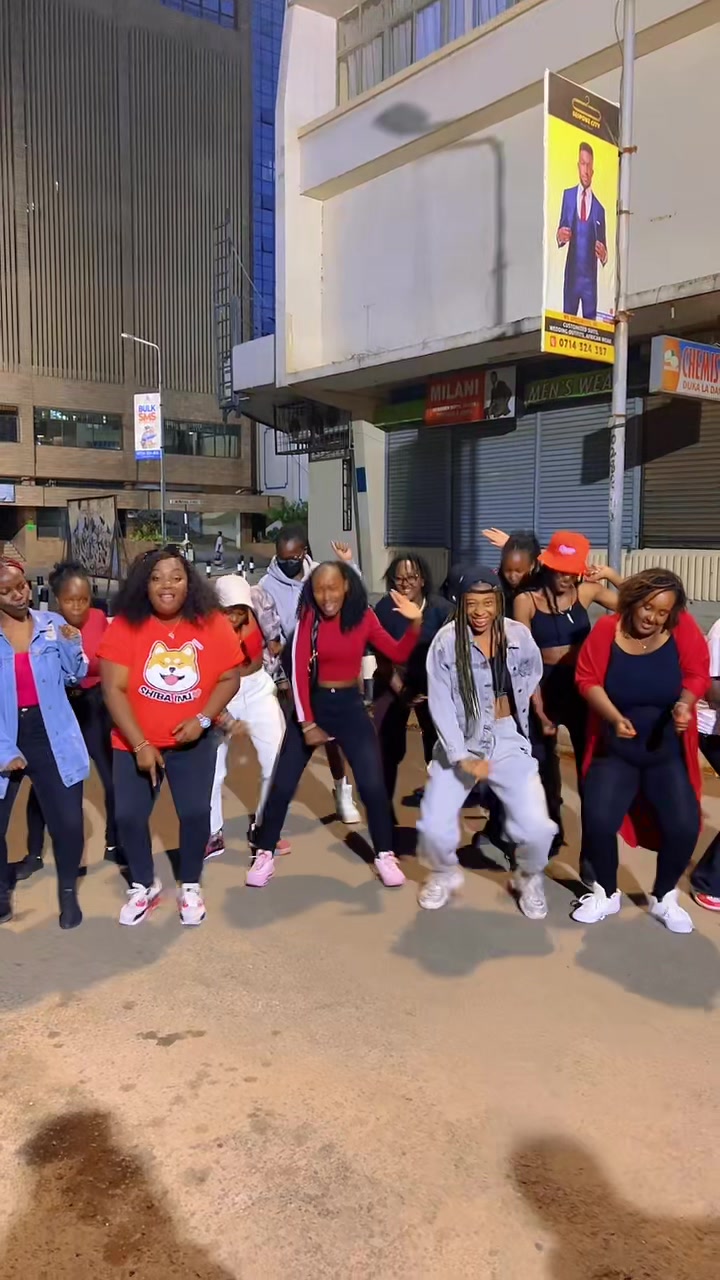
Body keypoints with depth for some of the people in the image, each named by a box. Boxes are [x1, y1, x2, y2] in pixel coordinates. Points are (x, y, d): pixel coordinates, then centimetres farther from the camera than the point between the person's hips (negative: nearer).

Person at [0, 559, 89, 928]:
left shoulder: (53, 624, 0)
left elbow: (74, 677, 7)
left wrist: (72, 646, -13)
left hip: (53, 738, 1)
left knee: (68, 822, 1)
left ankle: (68, 892, 28)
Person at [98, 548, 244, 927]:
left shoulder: (212, 625, -8)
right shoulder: (125, 626, -12)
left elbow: (230, 678, -3)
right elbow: (113, 689, -13)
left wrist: (202, 719, -18)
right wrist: (140, 744, -16)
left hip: (193, 741, 0)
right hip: (134, 743, 0)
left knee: (195, 811, -4)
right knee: (128, 815, -1)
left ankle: (190, 887, 21)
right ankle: (144, 886, 25)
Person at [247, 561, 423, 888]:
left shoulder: (363, 616, -4)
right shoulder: (308, 618, -8)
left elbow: (398, 655, -5)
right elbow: (299, 672, -13)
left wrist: (415, 624, -23)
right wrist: (307, 724, -18)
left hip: (350, 705, 1)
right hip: (312, 705, -1)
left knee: (373, 785, -4)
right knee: (282, 785, 0)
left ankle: (385, 856, 15)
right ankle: (265, 854, 18)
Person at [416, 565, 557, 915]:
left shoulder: (519, 635, -5)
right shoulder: (446, 641, -13)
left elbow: (532, 675, 16)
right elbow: (440, 705, -14)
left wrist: (512, 708, 9)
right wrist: (461, 757, -19)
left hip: (508, 742, 1)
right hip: (459, 743, -1)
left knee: (537, 828, -11)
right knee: (434, 828, -11)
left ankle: (529, 878, 24)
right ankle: (445, 873, 25)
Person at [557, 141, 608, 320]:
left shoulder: (599, 208, 1)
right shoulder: (568, 195, 6)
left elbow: (603, 248, 4)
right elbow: (561, 230, 6)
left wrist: (603, 255, -19)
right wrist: (560, 236, -18)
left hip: (590, 277, -1)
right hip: (571, 274, 1)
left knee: (590, 321, 2)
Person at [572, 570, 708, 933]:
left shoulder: (683, 628, -10)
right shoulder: (607, 628, -12)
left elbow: (697, 674, -8)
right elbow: (587, 679, -12)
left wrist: (685, 703, -29)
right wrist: (614, 717, -26)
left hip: (669, 752, 1)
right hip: (615, 750, -1)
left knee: (684, 826, -13)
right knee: (598, 820, -17)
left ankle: (664, 898, 16)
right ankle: (607, 894, 12)